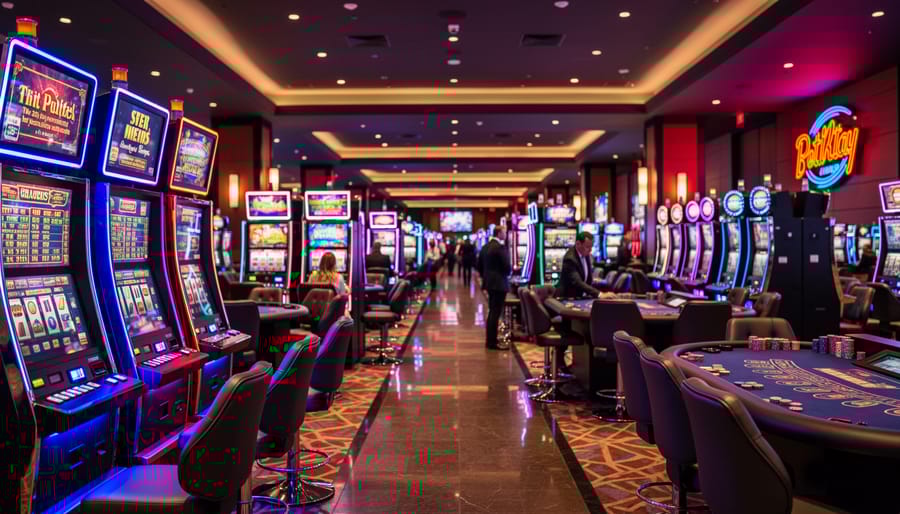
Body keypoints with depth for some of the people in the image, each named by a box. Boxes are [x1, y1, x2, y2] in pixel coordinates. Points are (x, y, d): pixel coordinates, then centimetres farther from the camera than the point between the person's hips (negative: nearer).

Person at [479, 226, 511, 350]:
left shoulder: (485, 247, 9)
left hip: (489, 283, 9)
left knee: (492, 312, 18)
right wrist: (509, 272, 4)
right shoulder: (500, 247, -16)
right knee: (496, 313, -5)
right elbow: (507, 267, -17)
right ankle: (492, 342, -2)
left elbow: (480, 265, 13)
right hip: (499, 284, -9)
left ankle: (489, 340, 24)